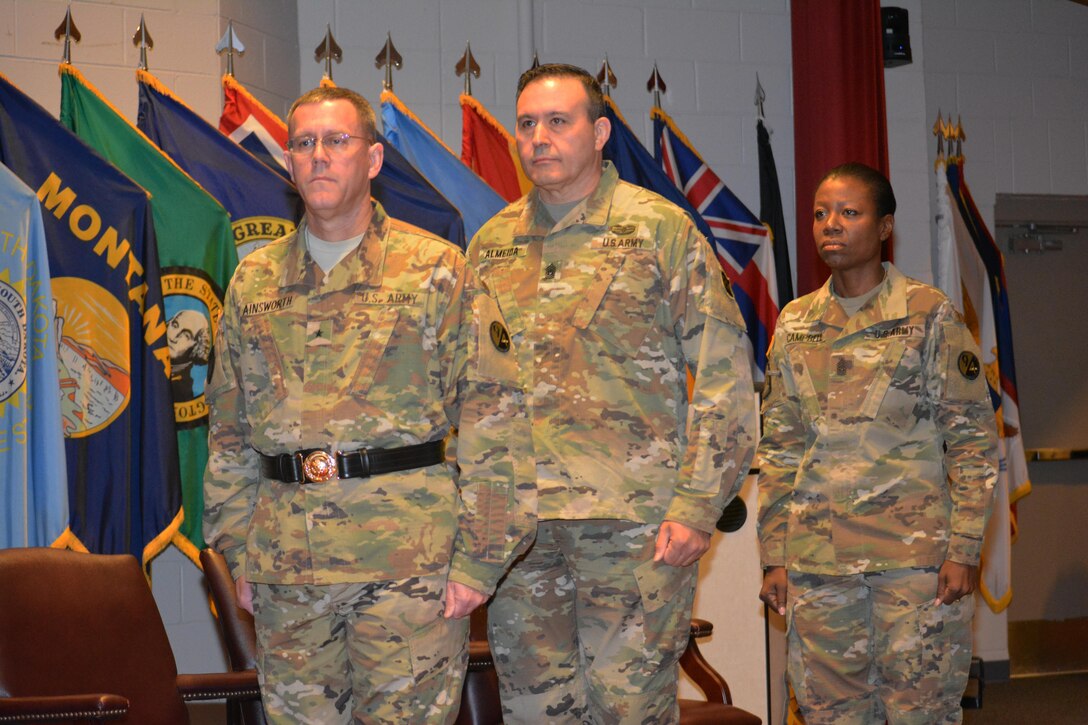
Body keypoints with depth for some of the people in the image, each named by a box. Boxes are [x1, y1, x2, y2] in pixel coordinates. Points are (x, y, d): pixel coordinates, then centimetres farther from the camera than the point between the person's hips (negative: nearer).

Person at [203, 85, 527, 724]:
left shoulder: (436, 268, 1)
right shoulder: (254, 282, 13)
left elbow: (488, 420, -3)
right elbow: (229, 431, 18)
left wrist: (476, 558, -9)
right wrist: (238, 553, 11)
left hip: (409, 555, -4)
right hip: (286, 566, 4)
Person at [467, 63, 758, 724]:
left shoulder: (662, 229, 0)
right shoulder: (491, 245, 13)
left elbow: (725, 375, -3)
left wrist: (698, 506, -11)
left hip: (634, 519, -4)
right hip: (517, 519, 4)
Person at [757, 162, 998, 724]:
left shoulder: (930, 315, 0)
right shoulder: (794, 324, 11)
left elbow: (975, 439, -1)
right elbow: (778, 447, 13)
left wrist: (963, 548, -9)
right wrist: (774, 555, 7)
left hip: (916, 552, -3)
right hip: (817, 559, 4)